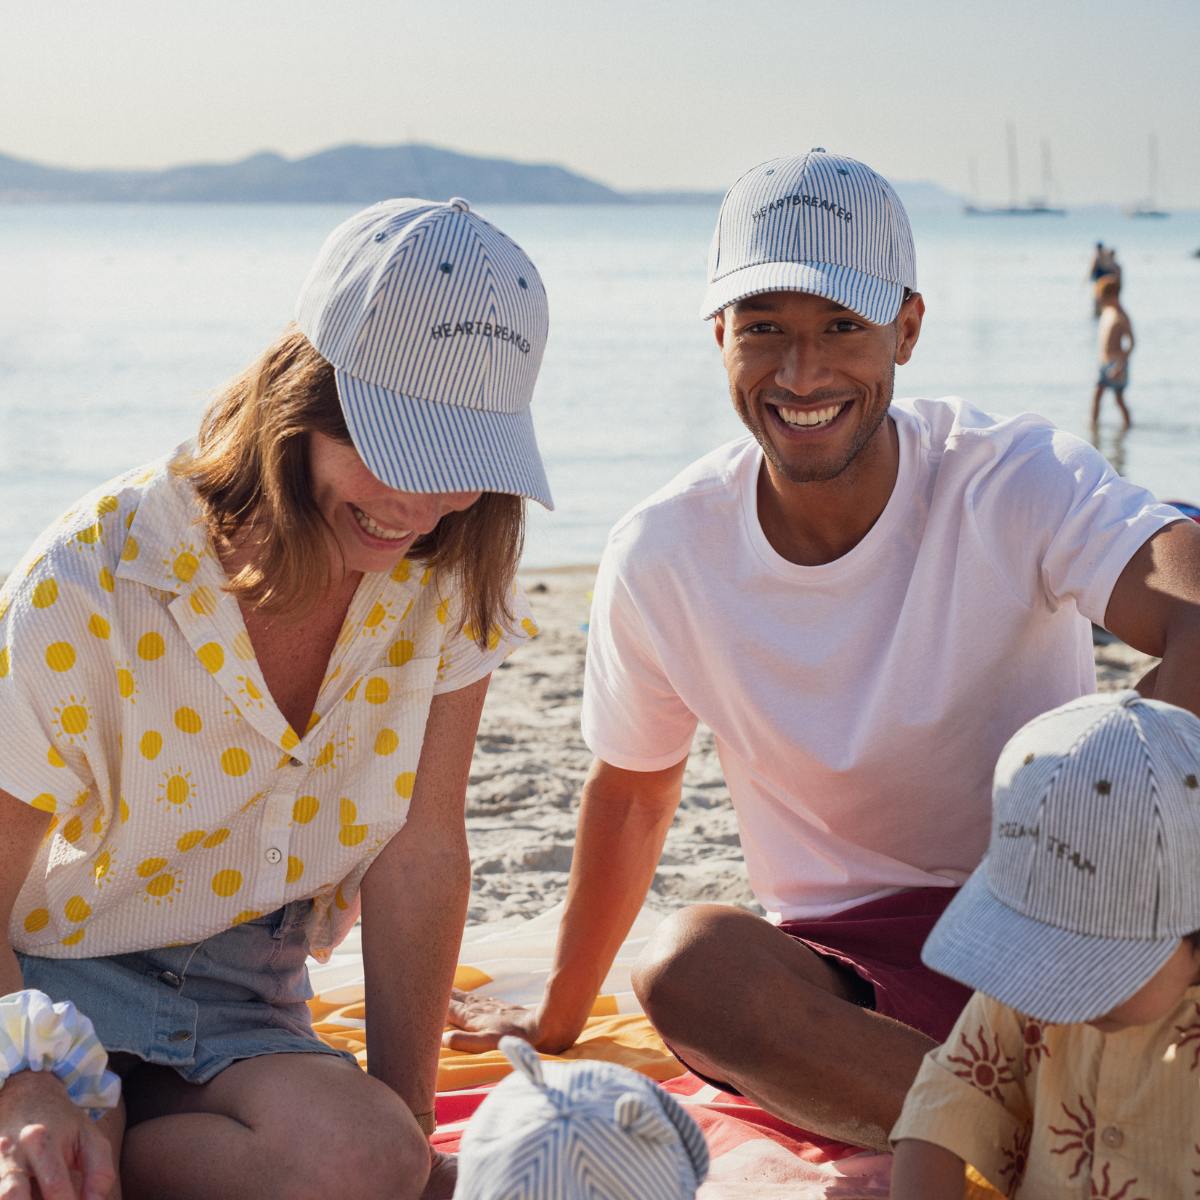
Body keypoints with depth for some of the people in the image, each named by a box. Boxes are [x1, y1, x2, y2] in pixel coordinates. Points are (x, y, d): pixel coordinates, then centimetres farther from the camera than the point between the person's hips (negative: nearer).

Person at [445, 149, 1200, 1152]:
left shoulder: (1021, 482, -13)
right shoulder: (662, 555, -4)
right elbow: (631, 791, 14)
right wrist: (557, 1022, 25)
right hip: (844, 979, 3)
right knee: (687, 965, -32)